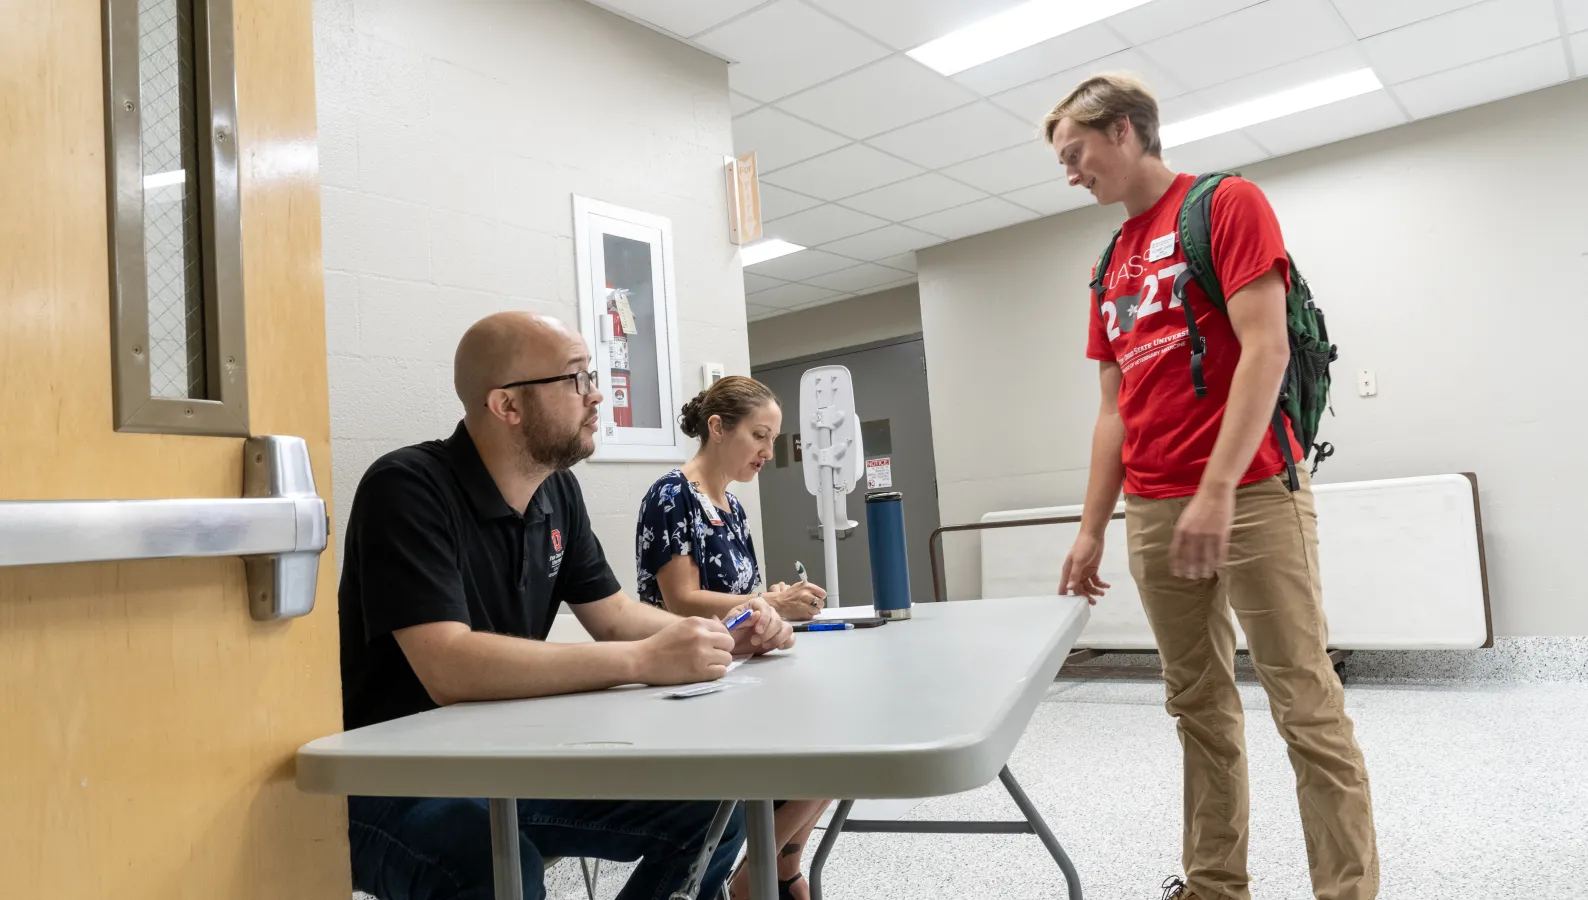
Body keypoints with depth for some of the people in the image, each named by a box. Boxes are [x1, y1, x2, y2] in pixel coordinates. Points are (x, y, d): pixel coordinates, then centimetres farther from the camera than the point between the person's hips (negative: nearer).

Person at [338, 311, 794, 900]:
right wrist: (645, 661, -32)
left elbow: (614, 616, 11)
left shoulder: (557, 490, 3)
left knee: (712, 807, -2)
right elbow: (450, 669, -31)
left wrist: (720, 635, -7)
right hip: (399, 785, -7)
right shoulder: (408, 490, -21)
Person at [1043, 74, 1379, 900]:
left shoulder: (1228, 203, 0)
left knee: (1305, 703, -3)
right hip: (1153, 513, 7)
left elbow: (1265, 347, -12)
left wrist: (1218, 488, -21)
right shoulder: (1113, 263, 18)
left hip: (1251, 494, -6)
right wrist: (1091, 528, 11)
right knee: (1198, 704, 10)